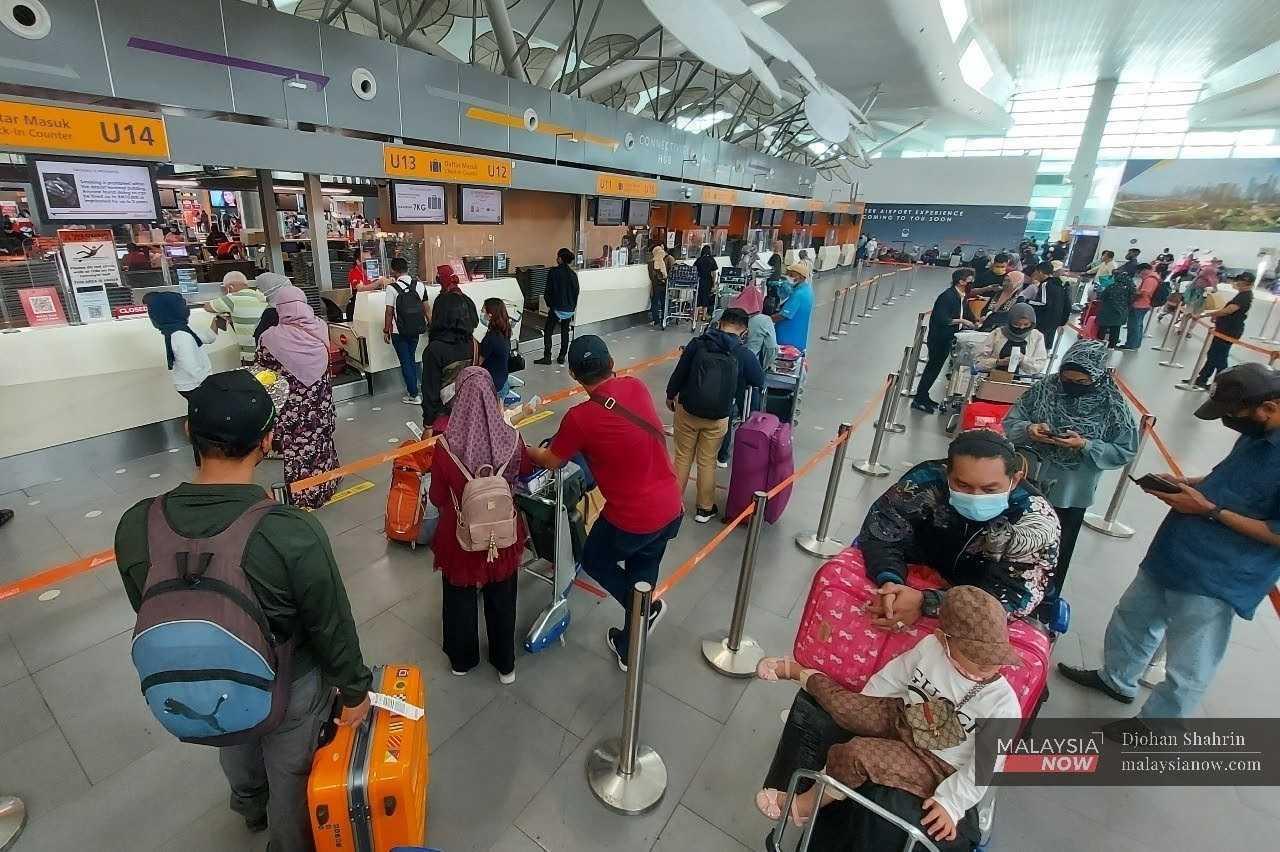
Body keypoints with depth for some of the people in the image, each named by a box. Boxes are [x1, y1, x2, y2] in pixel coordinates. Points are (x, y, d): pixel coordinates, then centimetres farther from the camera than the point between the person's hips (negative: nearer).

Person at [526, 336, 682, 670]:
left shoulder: (580, 418, -19)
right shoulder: (636, 386, -4)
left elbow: (551, 462, 0)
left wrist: (528, 451, 20)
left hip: (632, 519, -6)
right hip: (670, 508, 6)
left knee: (594, 561, 24)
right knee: (642, 571, 25)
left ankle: (645, 609, 14)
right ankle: (628, 650, 40)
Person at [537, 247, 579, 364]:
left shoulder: (553, 272, -9)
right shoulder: (573, 274, 2)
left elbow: (548, 290, -8)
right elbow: (576, 292, 7)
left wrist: (548, 304, 4)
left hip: (556, 307, -4)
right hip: (569, 308, 4)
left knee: (548, 331, 5)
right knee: (565, 332, 13)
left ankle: (547, 356, 1)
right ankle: (562, 357, 15)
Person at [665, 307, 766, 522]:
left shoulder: (698, 343, -6)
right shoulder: (744, 354, -7)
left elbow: (679, 372, 0)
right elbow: (760, 382, 9)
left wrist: (670, 395, 16)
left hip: (687, 410, 1)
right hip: (717, 417, -1)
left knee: (683, 457, 17)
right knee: (707, 462, 14)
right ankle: (704, 509, 26)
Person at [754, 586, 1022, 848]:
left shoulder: (1004, 705, -25)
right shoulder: (930, 647, -15)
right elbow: (892, 679, 2)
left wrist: (951, 802, -14)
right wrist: (860, 714, 13)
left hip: (935, 764, -4)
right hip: (901, 718, 4)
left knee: (858, 753, -25)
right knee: (841, 704, -13)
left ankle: (804, 806, -3)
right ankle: (801, 673, 20)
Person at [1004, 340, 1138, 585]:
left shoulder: (1113, 407, -11)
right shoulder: (1045, 388, -8)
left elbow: (1124, 452, -8)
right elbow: (1010, 422, -3)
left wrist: (1085, 445, -23)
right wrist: (1029, 429, -23)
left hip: (1071, 495, -1)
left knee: (1057, 554, 15)